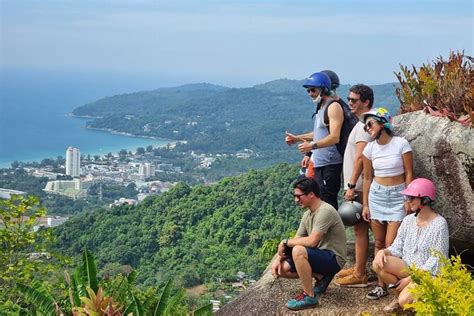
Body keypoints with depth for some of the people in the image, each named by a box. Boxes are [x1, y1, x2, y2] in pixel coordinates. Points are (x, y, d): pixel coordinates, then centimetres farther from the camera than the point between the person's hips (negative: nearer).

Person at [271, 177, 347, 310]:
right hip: (319, 256, 9)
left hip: (333, 258, -9)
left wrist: (286, 242, -16)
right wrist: (278, 258, -5)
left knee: (298, 251, -33)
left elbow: (312, 241, -29)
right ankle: (321, 277, 12)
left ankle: (309, 296, -18)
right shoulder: (307, 214, 7)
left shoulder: (325, 211, -21)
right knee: (282, 268, -1)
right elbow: (297, 240, 8)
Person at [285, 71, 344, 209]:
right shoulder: (321, 106, 18)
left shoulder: (333, 106, -12)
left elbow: (334, 137, -22)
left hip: (330, 164, -10)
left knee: (327, 203, -12)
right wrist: (297, 138, 16)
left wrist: (312, 146, -31)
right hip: (319, 163, 10)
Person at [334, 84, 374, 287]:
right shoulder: (363, 123, 16)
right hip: (357, 186, 10)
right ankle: (358, 267, 24)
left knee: (360, 228, -6)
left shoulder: (363, 125, -16)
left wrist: (352, 185, -22)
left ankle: (359, 275, -1)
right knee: (359, 228, 15)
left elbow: (360, 158, -22)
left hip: (359, 187, -10)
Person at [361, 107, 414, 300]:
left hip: (397, 196, -4)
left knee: (391, 245, -10)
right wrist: (365, 205, 7)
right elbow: (367, 178, 9)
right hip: (377, 195, 4)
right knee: (379, 243, 4)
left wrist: (409, 200, -10)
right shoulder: (369, 149, 3)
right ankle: (382, 285, 10)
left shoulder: (401, 144, -8)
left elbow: (409, 174, -6)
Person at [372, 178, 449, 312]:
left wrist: (411, 278, -18)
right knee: (378, 264, -20)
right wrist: (383, 251, -17)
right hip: (407, 267, 6)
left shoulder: (439, 224, -15)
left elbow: (436, 261, -16)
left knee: (405, 301, -29)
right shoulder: (408, 220, 3)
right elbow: (397, 248, 7)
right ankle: (401, 293, 0)